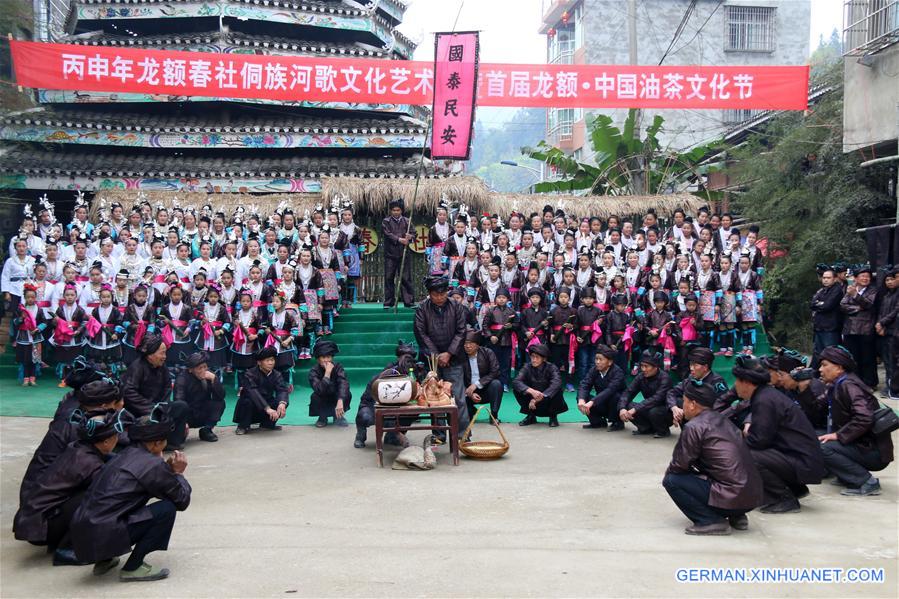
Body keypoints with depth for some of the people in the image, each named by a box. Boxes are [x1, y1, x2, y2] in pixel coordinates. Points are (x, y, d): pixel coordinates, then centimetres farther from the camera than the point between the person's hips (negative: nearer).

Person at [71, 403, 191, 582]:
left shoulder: (127, 454, 14)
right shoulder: (152, 464, -10)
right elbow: (182, 500, -1)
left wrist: (168, 469, 15)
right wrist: (178, 473, 14)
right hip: (103, 537, -9)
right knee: (167, 508, -7)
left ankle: (104, 560, 21)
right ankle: (133, 567, -2)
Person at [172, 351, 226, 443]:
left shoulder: (209, 375, -4)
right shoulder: (182, 378, -15)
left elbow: (221, 396, -13)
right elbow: (179, 401, -28)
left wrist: (214, 379, -27)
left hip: (202, 416, 4)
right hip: (187, 416, -4)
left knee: (220, 403, -19)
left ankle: (206, 431, -8)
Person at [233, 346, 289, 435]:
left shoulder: (276, 375, -5)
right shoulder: (250, 374, -19)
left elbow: (282, 390, -21)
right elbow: (253, 392, -35)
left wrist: (282, 403, -45)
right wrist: (267, 408, -48)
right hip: (251, 406, -4)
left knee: (282, 403, -22)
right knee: (248, 400, -35)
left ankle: (267, 423, 4)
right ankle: (243, 426, -10)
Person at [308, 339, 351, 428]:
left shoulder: (338, 367, -16)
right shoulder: (313, 371, -18)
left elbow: (344, 383, -33)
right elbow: (320, 390, -34)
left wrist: (340, 401, -49)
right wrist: (327, 372, -37)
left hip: (336, 401, 0)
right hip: (323, 403, 0)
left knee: (346, 394, -28)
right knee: (315, 397, -30)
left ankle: (339, 416, -1)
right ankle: (322, 418, -1)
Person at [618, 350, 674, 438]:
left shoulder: (664, 378, -22)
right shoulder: (641, 377, -6)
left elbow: (657, 399, -35)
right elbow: (628, 392, -11)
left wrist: (635, 409, -41)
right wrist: (622, 408, -31)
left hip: (667, 412, -5)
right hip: (649, 408, 5)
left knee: (653, 411, -37)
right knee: (627, 406, -17)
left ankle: (663, 430, -6)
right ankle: (647, 428, 3)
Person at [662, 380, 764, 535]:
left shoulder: (694, 427, -10)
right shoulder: (722, 420, 15)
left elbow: (679, 465, -7)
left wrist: (668, 473, 15)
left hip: (731, 498, -8)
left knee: (671, 480, -2)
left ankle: (711, 521, -7)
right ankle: (737, 516, 17)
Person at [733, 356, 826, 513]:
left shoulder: (764, 400, -18)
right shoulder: (767, 394, 12)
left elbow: (758, 440, -19)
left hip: (804, 464, -10)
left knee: (746, 457, -24)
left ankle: (786, 499, -9)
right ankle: (795, 488, 20)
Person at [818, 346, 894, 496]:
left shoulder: (848, 385, -16)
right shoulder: (838, 385, 13)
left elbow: (864, 418, -29)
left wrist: (839, 435, -24)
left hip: (875, 452, -10)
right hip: (863, 446, 10)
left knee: (822, 448, -25)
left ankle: (867, 483, -14)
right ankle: (849, 476, 10)